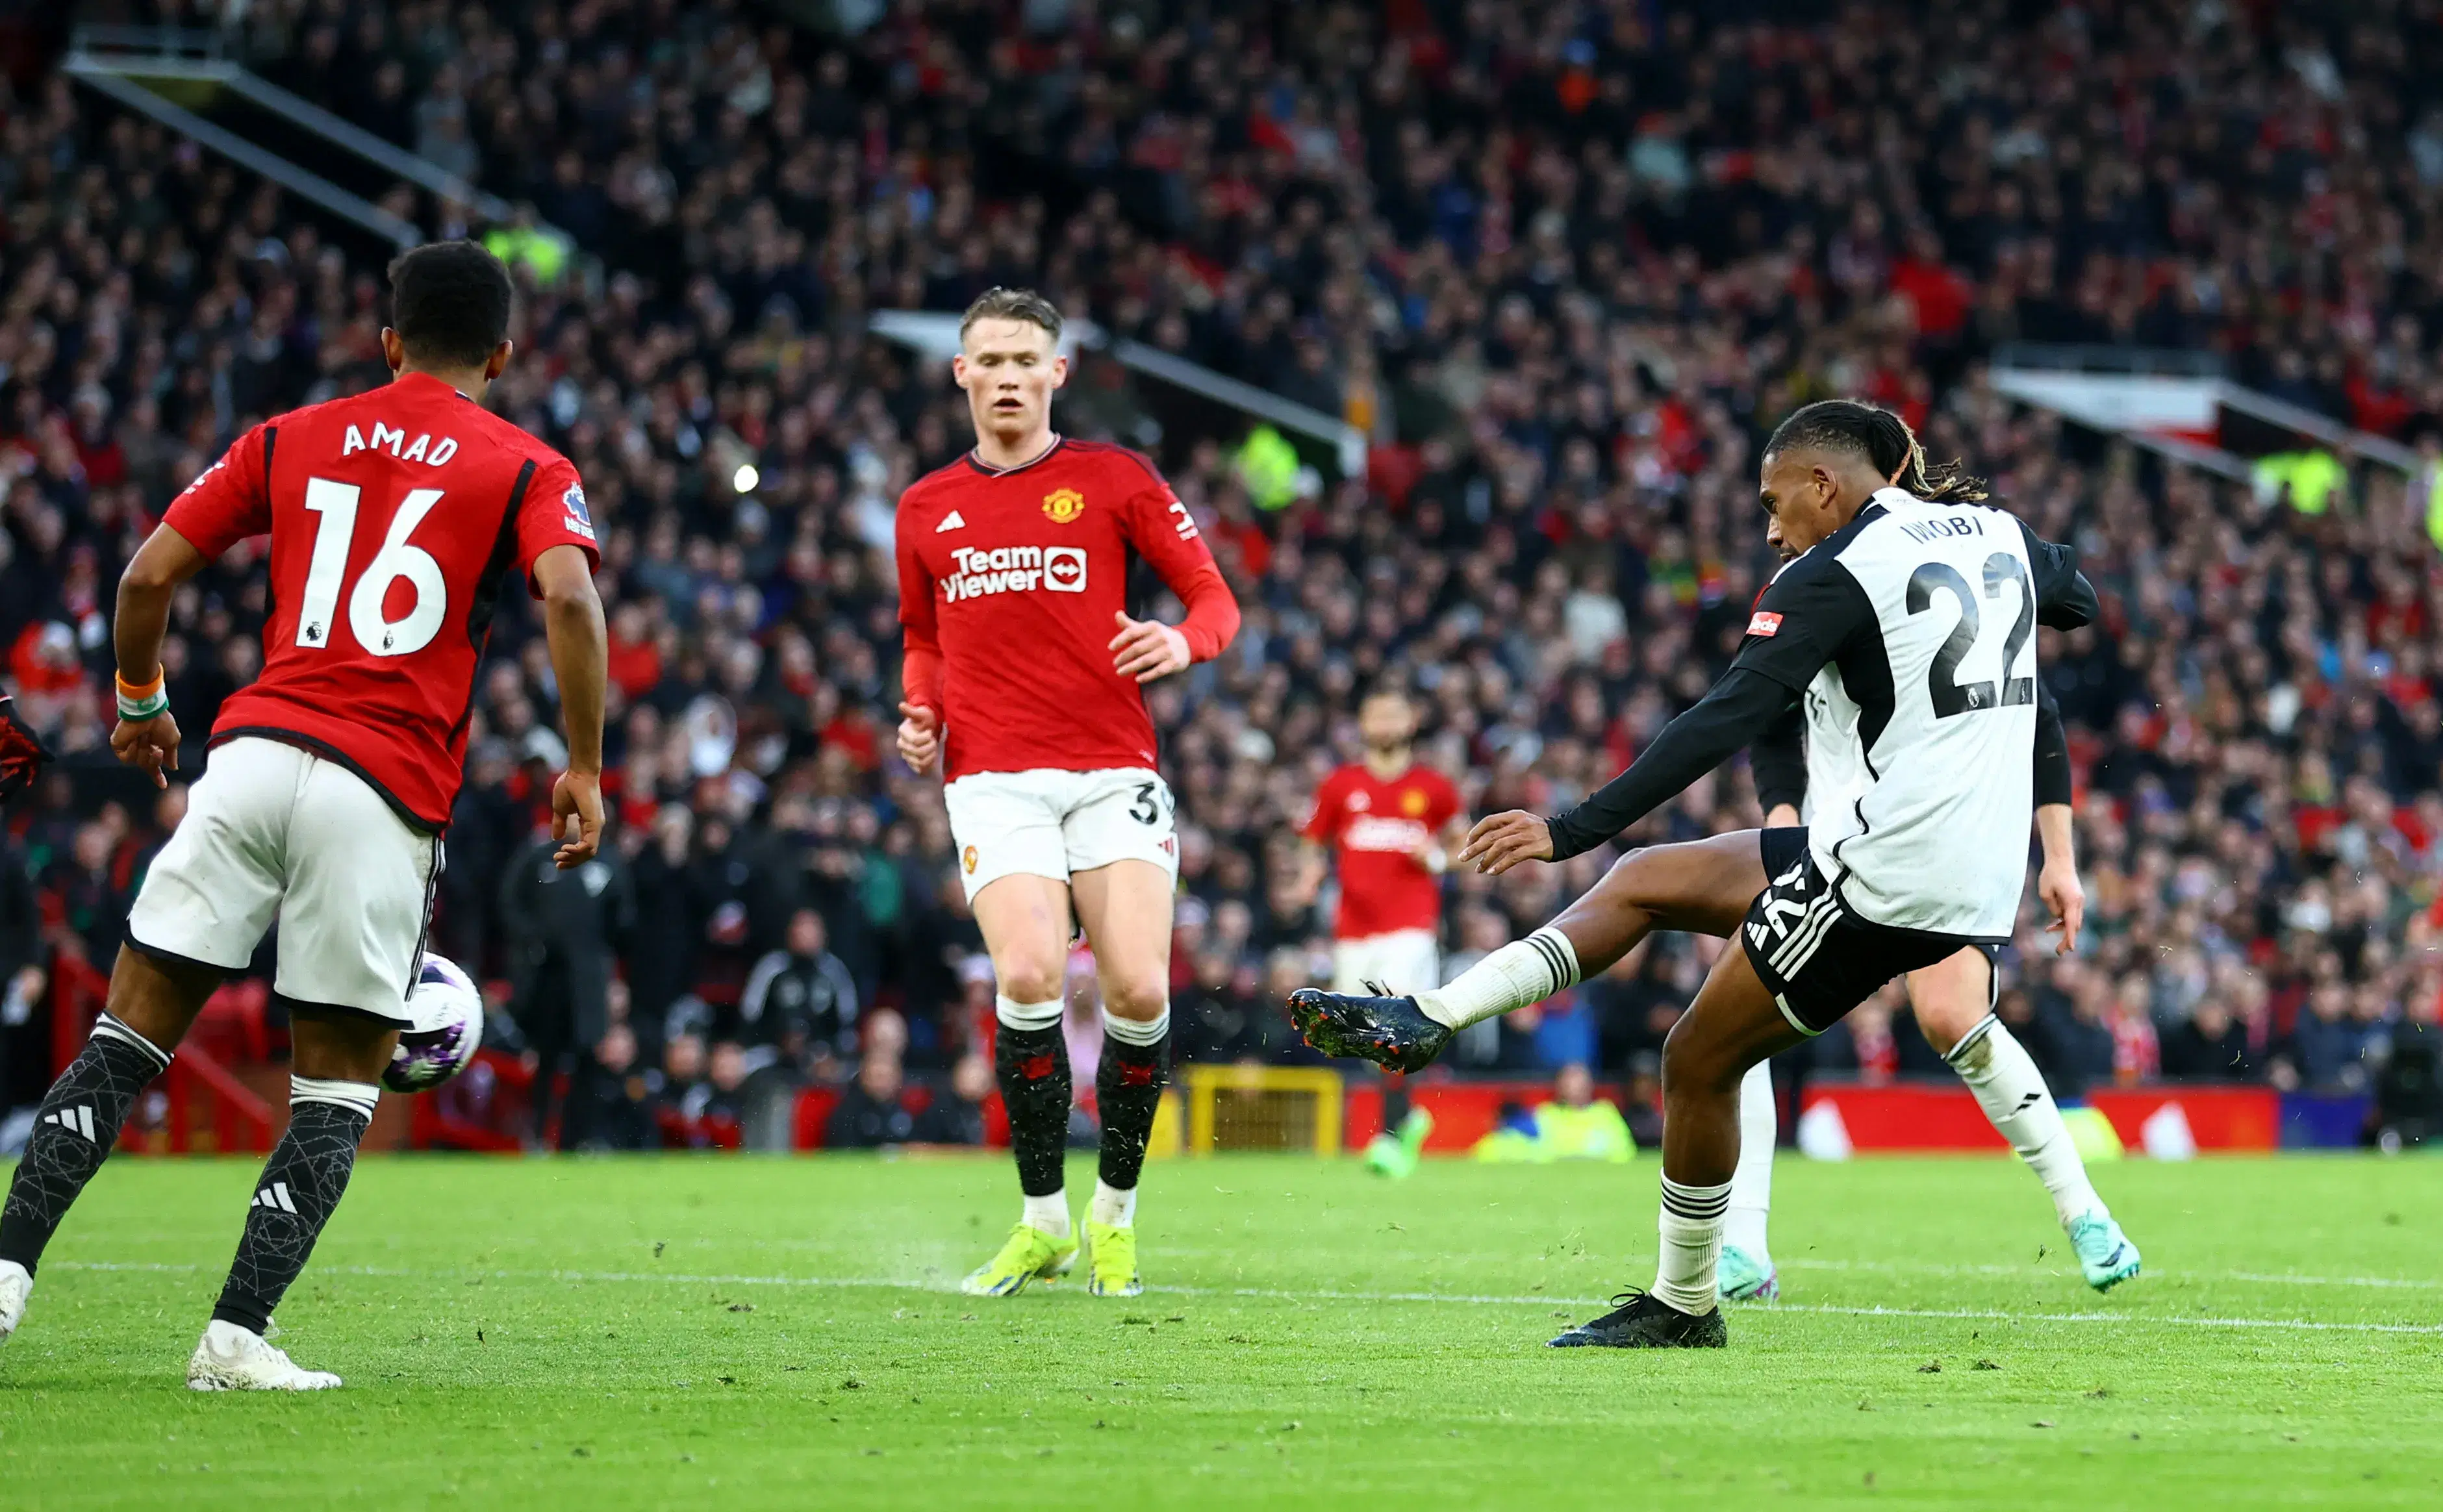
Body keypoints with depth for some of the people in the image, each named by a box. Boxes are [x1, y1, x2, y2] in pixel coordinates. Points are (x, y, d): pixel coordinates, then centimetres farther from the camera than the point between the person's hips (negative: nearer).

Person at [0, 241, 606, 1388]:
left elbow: (149, 574, 13)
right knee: (339, 1089, 6)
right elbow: (569, 598, -12)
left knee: (126, 1039, 7)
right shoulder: (525, 471, 8)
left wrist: (139, 703, 29)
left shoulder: (288, 442, 17)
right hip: (385, 798, -2)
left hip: (253, 750, 3)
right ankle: (235, 1338, -3)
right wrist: (584, 767, -5)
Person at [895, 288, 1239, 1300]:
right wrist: (921, 714, 8)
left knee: (1138, 990, -13)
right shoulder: (926, 508, 15)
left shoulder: (1114, 480, 6)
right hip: (994, 778, 1)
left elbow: (1214, 596, 6)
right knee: (1027, 978, -20)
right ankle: (1042, 1219, -6)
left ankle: (1114, 1211, 9)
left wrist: (1185, 640, -16)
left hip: (1113, 772, -1)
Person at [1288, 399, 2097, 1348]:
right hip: (1977, 875, 9)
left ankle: (1685, 1307, 17)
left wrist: (1575, 831, -21)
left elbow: (1727, 721, -20)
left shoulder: (1834, 575, -13)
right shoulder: (1997, 534, 10)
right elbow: (2079, 601, 32)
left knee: (1699, 1063, 6)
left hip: (1882, 877, -9)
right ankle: (1426, 1021, 12)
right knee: (1644, 883, 16)